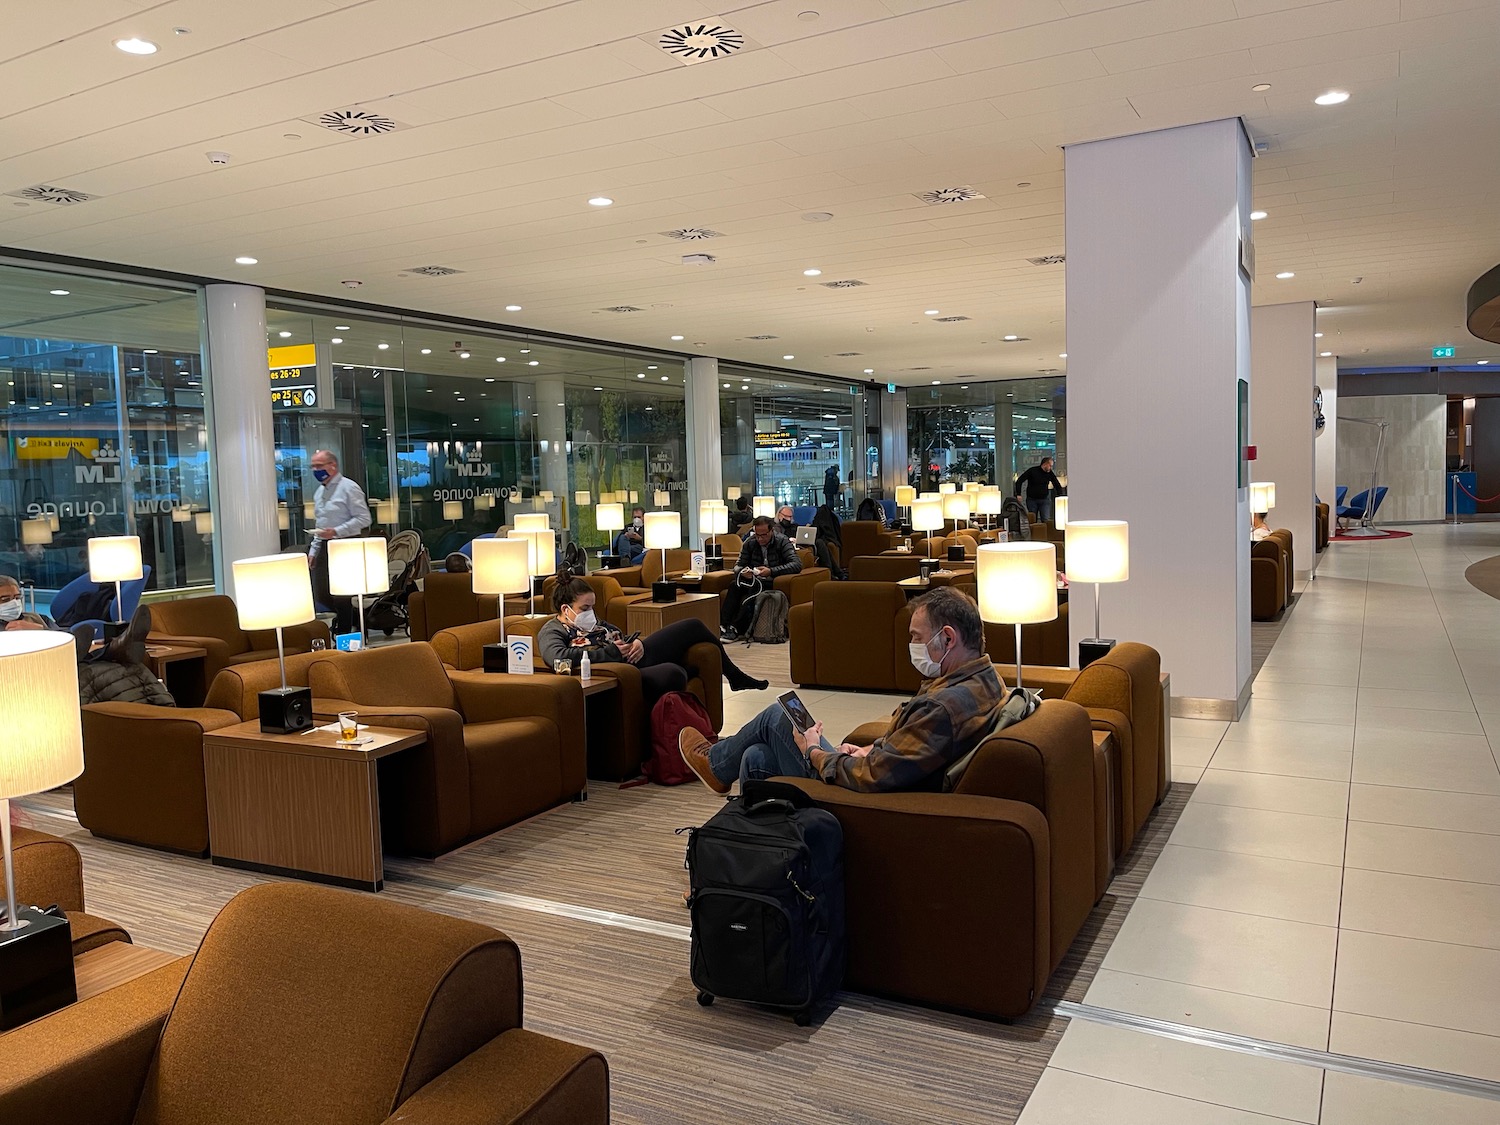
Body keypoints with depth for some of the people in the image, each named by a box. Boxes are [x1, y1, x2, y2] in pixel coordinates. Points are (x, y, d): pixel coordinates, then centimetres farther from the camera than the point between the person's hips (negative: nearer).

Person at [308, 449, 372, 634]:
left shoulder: (348, 488, -10)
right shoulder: (319, 492, 15)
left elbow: (363, 519, -16)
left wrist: (336, 531, -23)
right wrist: (313, 550, 16)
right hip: (325, 547, 8)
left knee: (340, 595, -4)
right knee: (320, 593, 9)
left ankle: (344, 632, 10)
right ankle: (346, 617, 31)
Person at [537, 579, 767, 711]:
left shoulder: (592, 622, 18)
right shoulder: (551, 632, -6)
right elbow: (558, 657, -28)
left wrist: (638, 643, 1)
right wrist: (611, 651, -21)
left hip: (636, 655, 10)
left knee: (693, 627, 14)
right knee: (673, 673, -39)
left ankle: (735, 676, 31)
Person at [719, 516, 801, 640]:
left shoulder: (782, 541, -6)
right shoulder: (750, 543, 5)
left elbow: (797, 564, -18)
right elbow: (738, 565, 9)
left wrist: (771, 571, -29)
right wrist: (742, 571, -18)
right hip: (753, 580, 4)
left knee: (755, 586, -34)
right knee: (734, 585, -26)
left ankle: (735, 627, -35)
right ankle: (723, 624, -33)